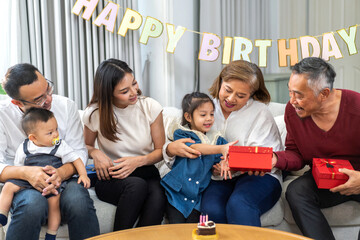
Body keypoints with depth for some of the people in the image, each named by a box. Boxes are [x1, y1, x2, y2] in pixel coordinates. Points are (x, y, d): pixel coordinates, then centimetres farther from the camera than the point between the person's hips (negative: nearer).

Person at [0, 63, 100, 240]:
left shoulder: (66, 106, -1)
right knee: (33, 204, -37)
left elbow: (79, 152, -2)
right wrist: (25, 172, -30)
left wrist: (62, 172, -24)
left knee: (78, 200, -34)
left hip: (62, 178, 1)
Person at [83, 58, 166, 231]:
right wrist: (95, 152, -10)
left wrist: (138, 161, -15)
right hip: (110, 178, -1)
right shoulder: (94, 114, -5)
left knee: (158, 195, -35)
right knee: (137, 185, -36)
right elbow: (86, 146, 15)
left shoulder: (151, 107, -5)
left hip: (144, 172, 1)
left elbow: (160, 150, 4)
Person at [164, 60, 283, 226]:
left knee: (238, 205, -34)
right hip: (216, 178, 2)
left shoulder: (260, 112, 3)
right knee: (212, 210, -30)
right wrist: (171, 149, -19)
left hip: (255, 176, -1)